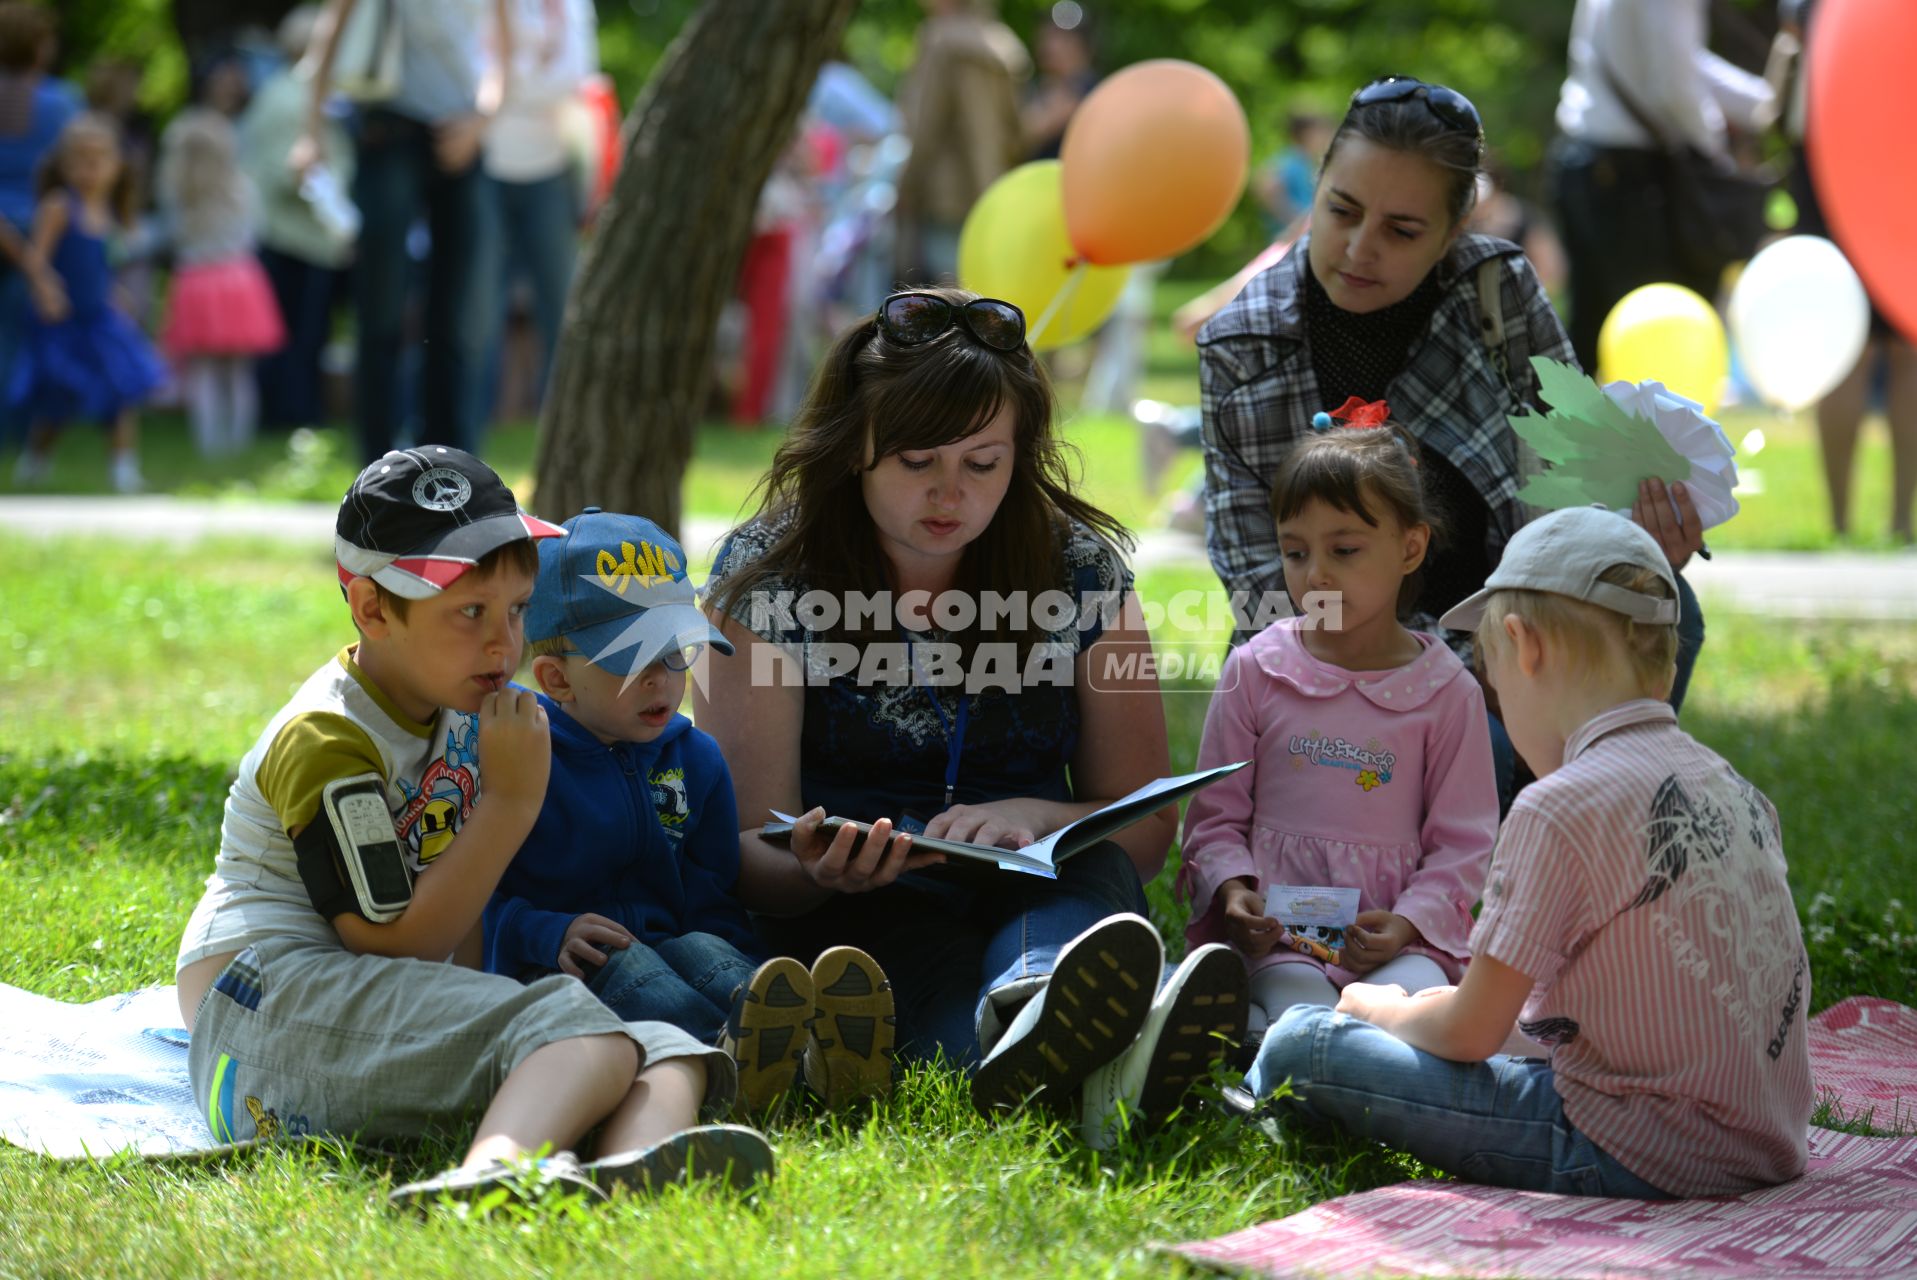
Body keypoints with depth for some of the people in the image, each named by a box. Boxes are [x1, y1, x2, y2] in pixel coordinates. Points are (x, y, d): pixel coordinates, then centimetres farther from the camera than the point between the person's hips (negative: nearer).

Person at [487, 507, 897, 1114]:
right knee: (621, 962, -34)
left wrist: (741, 973, -5)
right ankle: (724, 1053, -68)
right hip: (551, 971, -4)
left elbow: (714, 898, 17)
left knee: (701, 949, -28)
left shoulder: (695, 759, 16)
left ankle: (823, 1049, -62)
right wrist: (550, 934, -26)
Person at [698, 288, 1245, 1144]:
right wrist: (816, 869, -30)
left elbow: (1145, 828, 7)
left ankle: (1034, 1017, -70)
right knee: (904, 936, -36)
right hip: (847, 915, -2)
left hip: (1037, 899, 2)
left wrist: (1028, 818, -15)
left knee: (1086, 871, -32)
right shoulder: (768, 577, -2)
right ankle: (1085, 1063, -71)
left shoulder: (1081, 572, 5)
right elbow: (749, 847, -5)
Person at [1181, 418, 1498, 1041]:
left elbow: (1462, 842, 6)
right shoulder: (1255, 672, 9)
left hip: (1400, 931, 1)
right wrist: (1233, 890, -9)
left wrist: (1406, 925, -12)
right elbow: (1215, 814, 12)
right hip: (1278, 930, -1)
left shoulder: (1447, 692, 6)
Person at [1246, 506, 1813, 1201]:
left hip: (1634, 1157, -8)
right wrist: (1490, 1000, 27)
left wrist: (1378, 1008, 13)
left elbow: (1469, 1034, -8)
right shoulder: (1734, 788, 8)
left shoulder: (1560, 808, -14)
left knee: (1305, 1044, 1)